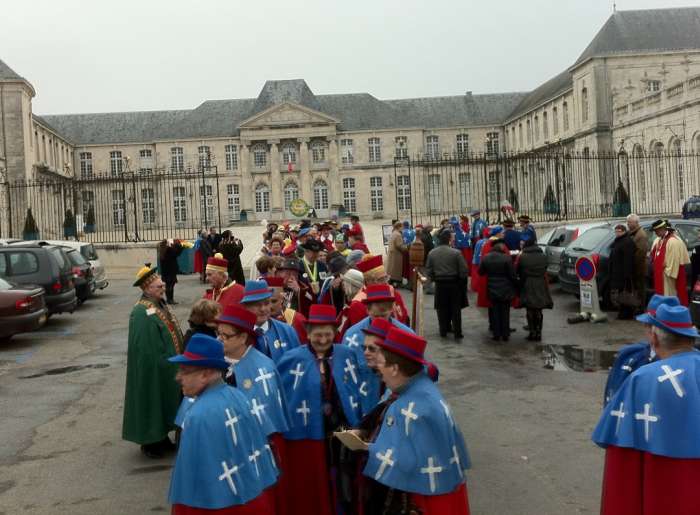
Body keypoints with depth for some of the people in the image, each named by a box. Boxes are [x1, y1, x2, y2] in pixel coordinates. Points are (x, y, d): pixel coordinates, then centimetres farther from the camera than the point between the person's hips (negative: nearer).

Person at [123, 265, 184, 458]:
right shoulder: (141, 313, -22)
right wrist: (166, 364, -19)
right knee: (152, 402, 5)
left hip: (167, 368, 9)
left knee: (163, 402, 18)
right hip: (152, 369, -9)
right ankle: (149, 442, 20)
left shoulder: (159, 304, 6)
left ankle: (161, 437, 32)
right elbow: (146, 348, -24)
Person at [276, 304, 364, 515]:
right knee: (309, 490, 12)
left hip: (343, 433, 3)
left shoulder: (347, 355, 1)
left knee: (343, 487, 16)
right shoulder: (292, 359, -9)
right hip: (307, 436, -2)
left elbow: (357, 390, 8)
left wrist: (356, 427, 7)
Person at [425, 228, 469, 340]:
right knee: (455, 309, 7)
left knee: (442, 308, 14)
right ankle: (457, 332, 8)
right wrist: (463, 281, 4)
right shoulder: (456, 253, -15)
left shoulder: (432, 253, -5)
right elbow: (463, 271, -12)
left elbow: (428, 270, 0)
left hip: (439, 284, 2)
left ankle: (443, 330, 21)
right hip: (454, 284, -2)